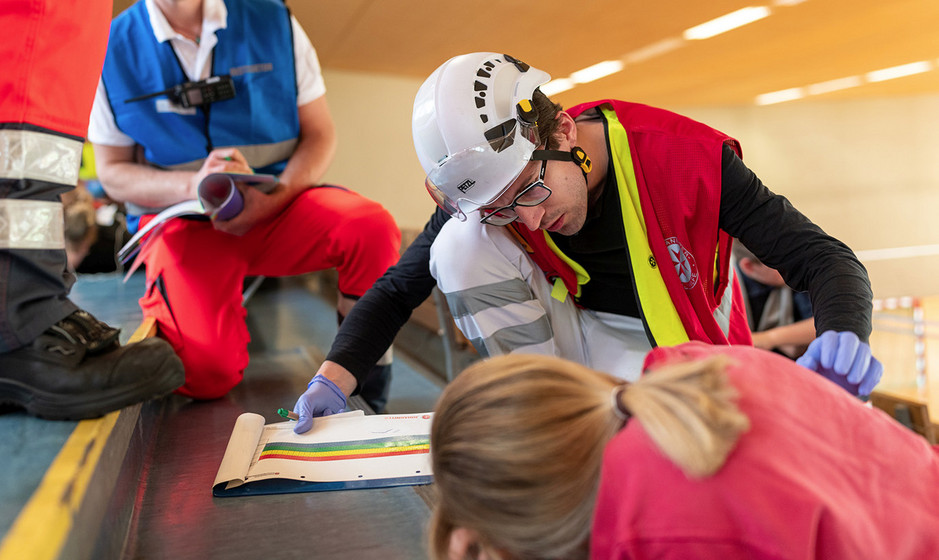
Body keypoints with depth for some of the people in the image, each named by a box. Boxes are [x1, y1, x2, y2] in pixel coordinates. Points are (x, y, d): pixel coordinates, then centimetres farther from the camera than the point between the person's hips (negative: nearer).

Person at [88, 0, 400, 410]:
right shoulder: (114, 48, 1)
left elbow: (319, 134, 4)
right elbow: (113, 173, 4)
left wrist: (275, 199, -15)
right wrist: (193, 184, -17)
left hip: (278, 207, 1)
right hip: (182, 220, -1)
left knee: (374, 229, -30)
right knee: (206, 371, -23)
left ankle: (364, 384, -8)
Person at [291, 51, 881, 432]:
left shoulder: (686, 157, -25)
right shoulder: (490, 192, -16)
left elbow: (824, 257, -20)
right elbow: (399, 287, -6)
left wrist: (844, 337, -42)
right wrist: (334, 378, -20)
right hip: (576, 338, 3)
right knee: (462, 243, -21)